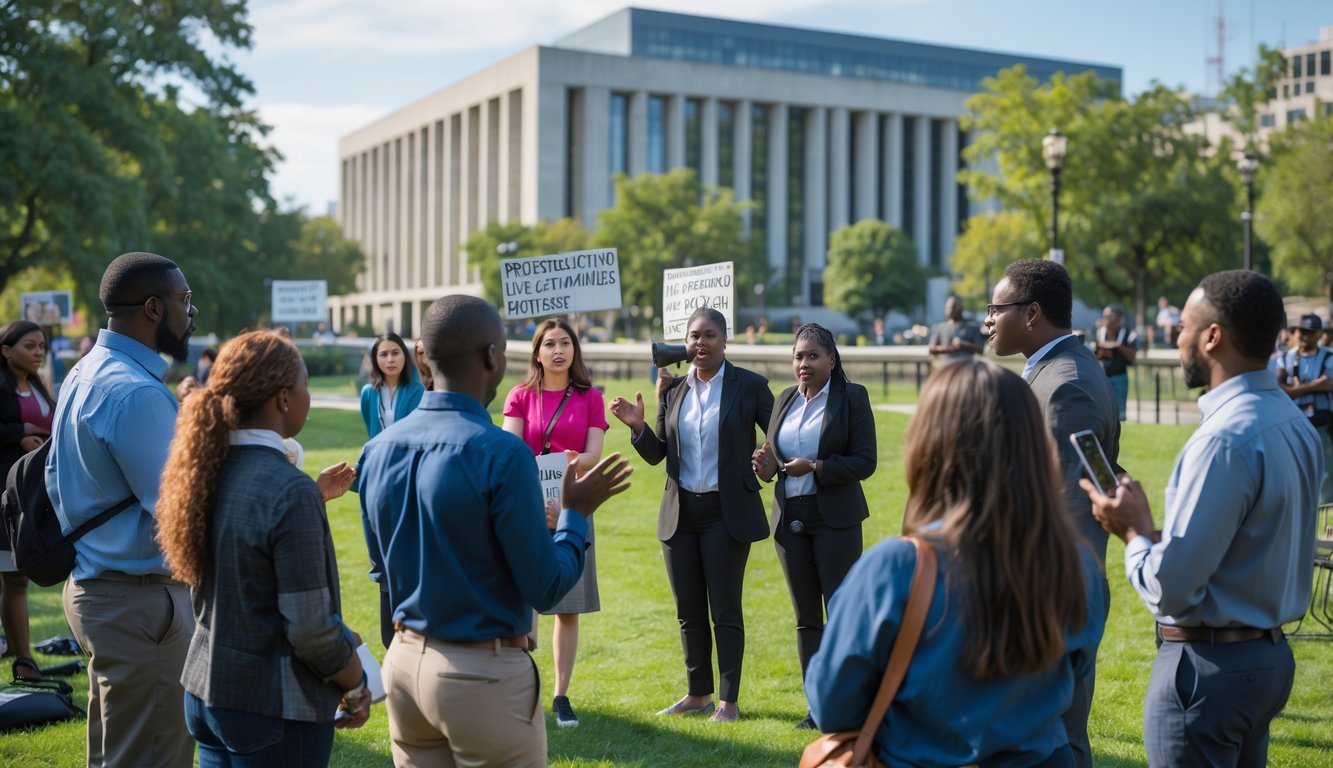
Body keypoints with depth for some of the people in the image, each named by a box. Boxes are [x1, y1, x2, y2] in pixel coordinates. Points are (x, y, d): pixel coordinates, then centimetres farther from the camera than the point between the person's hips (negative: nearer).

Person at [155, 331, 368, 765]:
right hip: (273, 709, -7)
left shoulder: (210, 470, -1)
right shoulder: (289, 490, -23)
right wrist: (356, 686, -5)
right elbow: (310, 630, -21)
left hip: (205, 692, 8)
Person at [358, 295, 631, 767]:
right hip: (484, 673, -6)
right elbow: (546, 588, -14)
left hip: (403, 661, 7)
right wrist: (576, 514, 0)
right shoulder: (501, 454, -20)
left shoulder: (379, 449, 0)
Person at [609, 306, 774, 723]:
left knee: (725, 609, 1)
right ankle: (698, 694, 26)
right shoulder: (673, 389, 7)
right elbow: (656, 454, 8)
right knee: (688, 610, 12)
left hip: (726, 512, -4)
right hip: (680, 513, 5)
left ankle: (729, 701, 11)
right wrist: (638, 425, -10)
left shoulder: (749, 386, -4)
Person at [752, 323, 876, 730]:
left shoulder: (852, 397, -3)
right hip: (790, 518, 5)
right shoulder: (785, 399, 12)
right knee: (806, 617, 9)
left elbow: (865, 461, -9)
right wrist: (766, 465, -4)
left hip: (835, 518, -5)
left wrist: (817, 468, -20)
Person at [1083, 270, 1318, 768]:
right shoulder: (1294, 423, 5)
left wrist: (1133, 532, -7)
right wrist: (1155, 533, 6)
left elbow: (1169, 590, -24)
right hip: (1269, 655, 9)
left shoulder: (1225, 440, -24)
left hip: (1210, 666, -9)